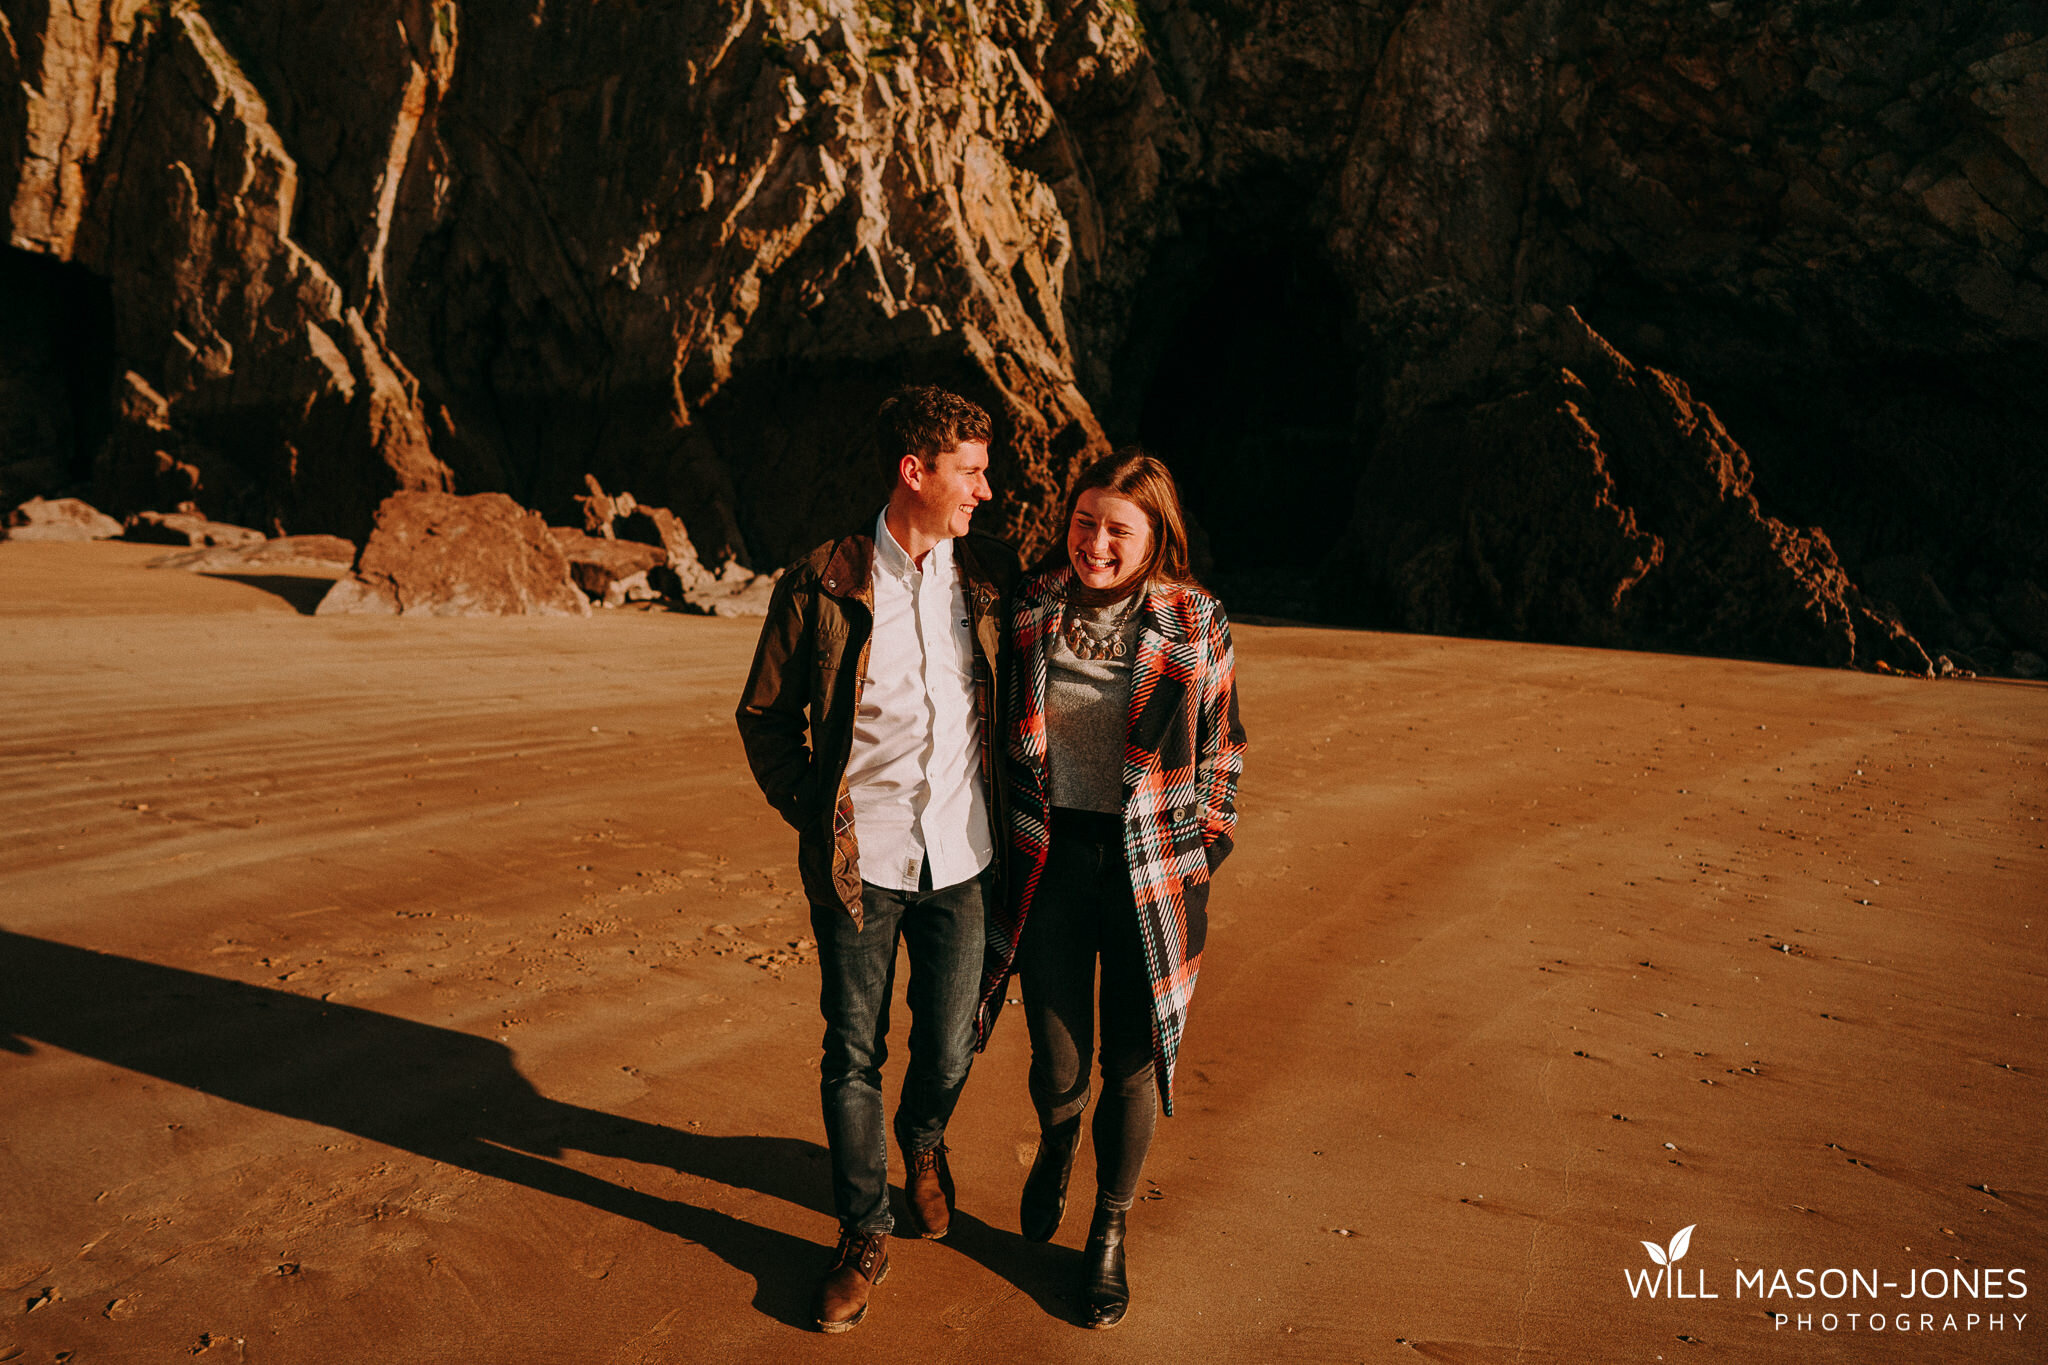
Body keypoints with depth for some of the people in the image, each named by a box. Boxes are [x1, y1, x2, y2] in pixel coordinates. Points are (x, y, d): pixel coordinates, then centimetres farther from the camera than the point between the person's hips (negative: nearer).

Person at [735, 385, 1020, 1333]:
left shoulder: (990, 575, 1)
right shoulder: (821, 585, -7)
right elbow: (765, 716, 4)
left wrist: (1003, 806, 8)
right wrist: (811, 813, -1)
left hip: (963, 862, 2)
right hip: (861, 863, -2)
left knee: (950, 1049, 13)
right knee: (854, 1054, 9)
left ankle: (922, 1141, 47)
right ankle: (864, 1236, 29)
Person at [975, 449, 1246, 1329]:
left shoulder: (1194, 625, -6)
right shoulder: (1030, 610, -1)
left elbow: (1220, 747, 5)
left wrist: (1203, 850, 3)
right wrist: (1008, 841, 11)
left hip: (1150, 874, -1)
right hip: (1048, 864, 1)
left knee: (1133, 1064, 9)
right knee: (1057, 1062, 7)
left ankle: (1109, 1233, 33)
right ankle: (1056, 1143, 46)